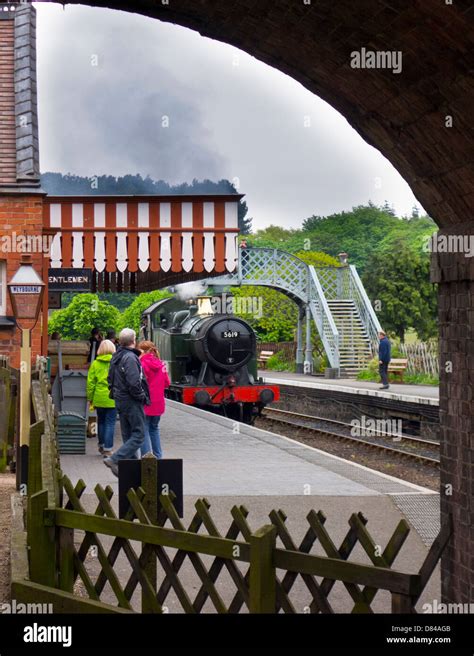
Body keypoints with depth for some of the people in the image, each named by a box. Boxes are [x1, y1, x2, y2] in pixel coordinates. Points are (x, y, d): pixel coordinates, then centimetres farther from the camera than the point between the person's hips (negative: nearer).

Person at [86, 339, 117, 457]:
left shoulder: (95, 364, -1)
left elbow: (91, 382, 1)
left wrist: (90, 398, 9)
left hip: (99, 398, 2)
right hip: (113, 398, -2)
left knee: (101, 422, 18)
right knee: (110, 423, 1)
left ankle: (101, 445, 29)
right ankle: (108, 449, -2)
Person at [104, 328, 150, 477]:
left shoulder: (116, 357, 12)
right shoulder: (130, 358, -18)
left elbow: (110, 379, 18)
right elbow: (134, 383, -24)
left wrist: (114, 392, 18)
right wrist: (142, 397, -12)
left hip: (120, 400, 10)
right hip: (132, 402, -10)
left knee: (128, 435, 14)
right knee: (138, 434, -6)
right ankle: (114, 460, -17)